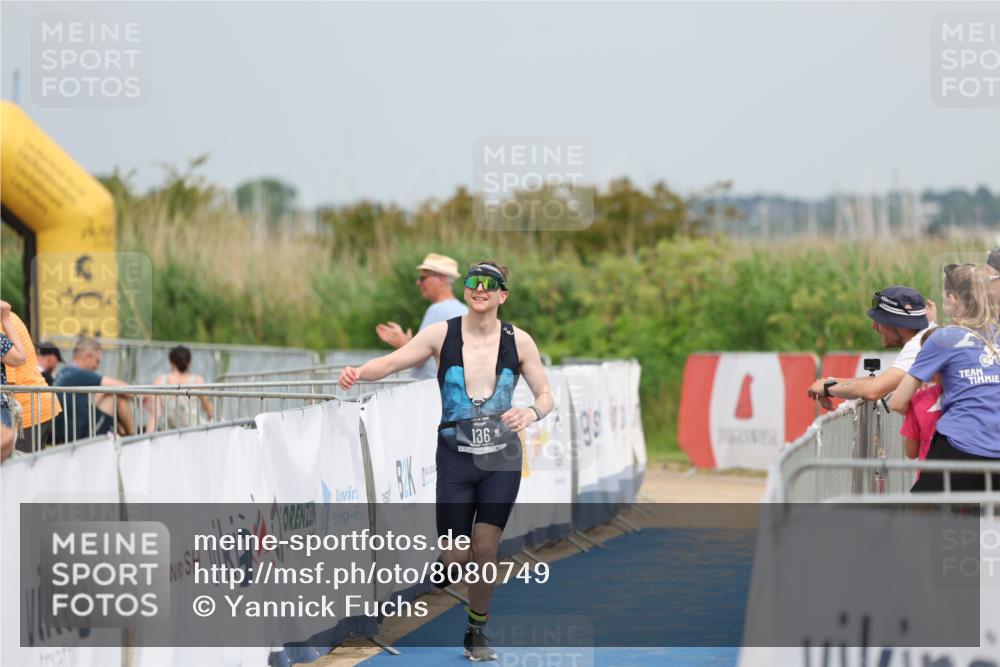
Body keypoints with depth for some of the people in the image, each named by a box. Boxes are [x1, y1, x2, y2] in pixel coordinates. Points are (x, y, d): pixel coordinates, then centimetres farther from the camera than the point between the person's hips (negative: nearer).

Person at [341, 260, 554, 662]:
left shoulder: (517, 341, -2)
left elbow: (546, 397, 4)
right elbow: (392, 362, -12)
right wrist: (359, 372, -32)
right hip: (455, 459, 0)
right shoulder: (443, 334, -4)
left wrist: (532, 413, -19)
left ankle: (477, 632, 15)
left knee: (484, 550, -5)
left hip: (501, 460, 0)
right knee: (456, 559, -4)